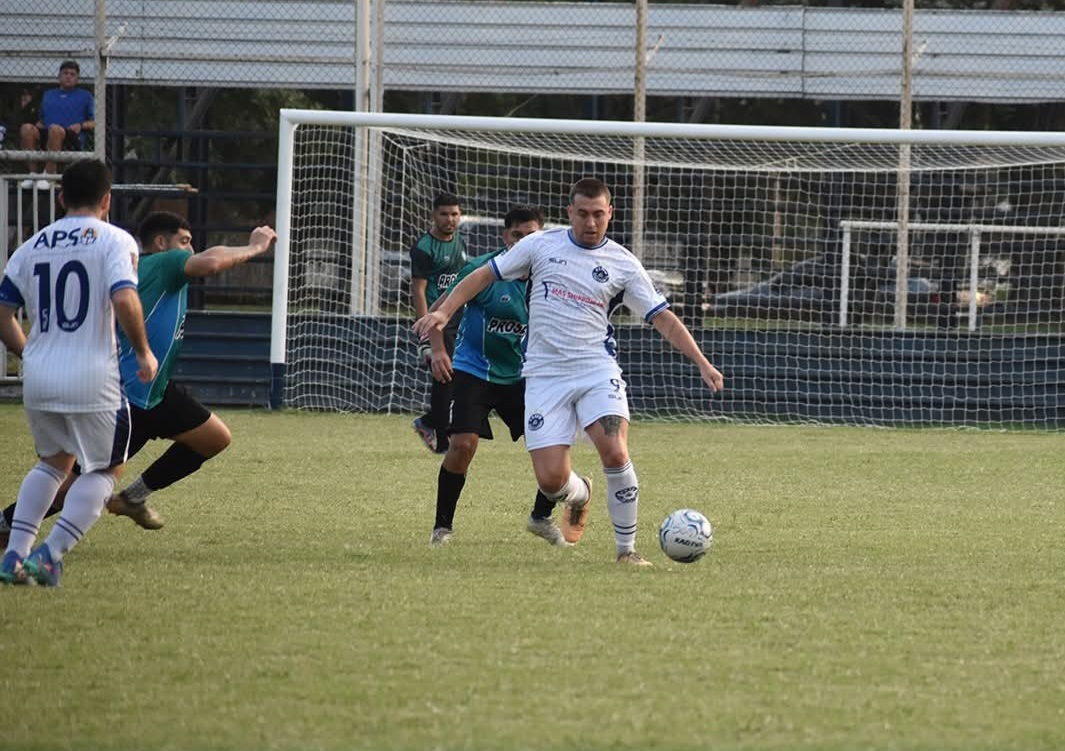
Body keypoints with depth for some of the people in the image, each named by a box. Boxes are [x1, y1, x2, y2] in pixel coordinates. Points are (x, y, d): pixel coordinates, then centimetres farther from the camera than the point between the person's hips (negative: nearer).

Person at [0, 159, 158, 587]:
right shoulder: (114, 240, -4)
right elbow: (124, 301, -19)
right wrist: (144, 353, -6)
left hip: (37, 377, 5)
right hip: (92, 381, -5)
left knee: (53, 462, 25)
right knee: (104, 470, 10)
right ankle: (50, 555, -5)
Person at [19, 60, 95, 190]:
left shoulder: (85, 96, 20)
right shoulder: (48, 95, 30)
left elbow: (95, 123, 13)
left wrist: (81, 125, -7)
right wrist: (38, 126, 5)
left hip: (73, 139, -4)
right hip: (46, 135, 4)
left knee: (55, 129, -39)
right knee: (27, 128, -28)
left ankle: (49, 175, -38)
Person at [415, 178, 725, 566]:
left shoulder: (623, 264, 3)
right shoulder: (541, 245, 4)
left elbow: (663, 318, 5)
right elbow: (484, 275, 10)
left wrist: (702, 363, -4)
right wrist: (444, 312, -2)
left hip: (597, 371, 0)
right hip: (545, 374, 0)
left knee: (615, 453, -24)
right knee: (551, 479, -9)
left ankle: (627, 549, -9)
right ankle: (578, 495, 31)